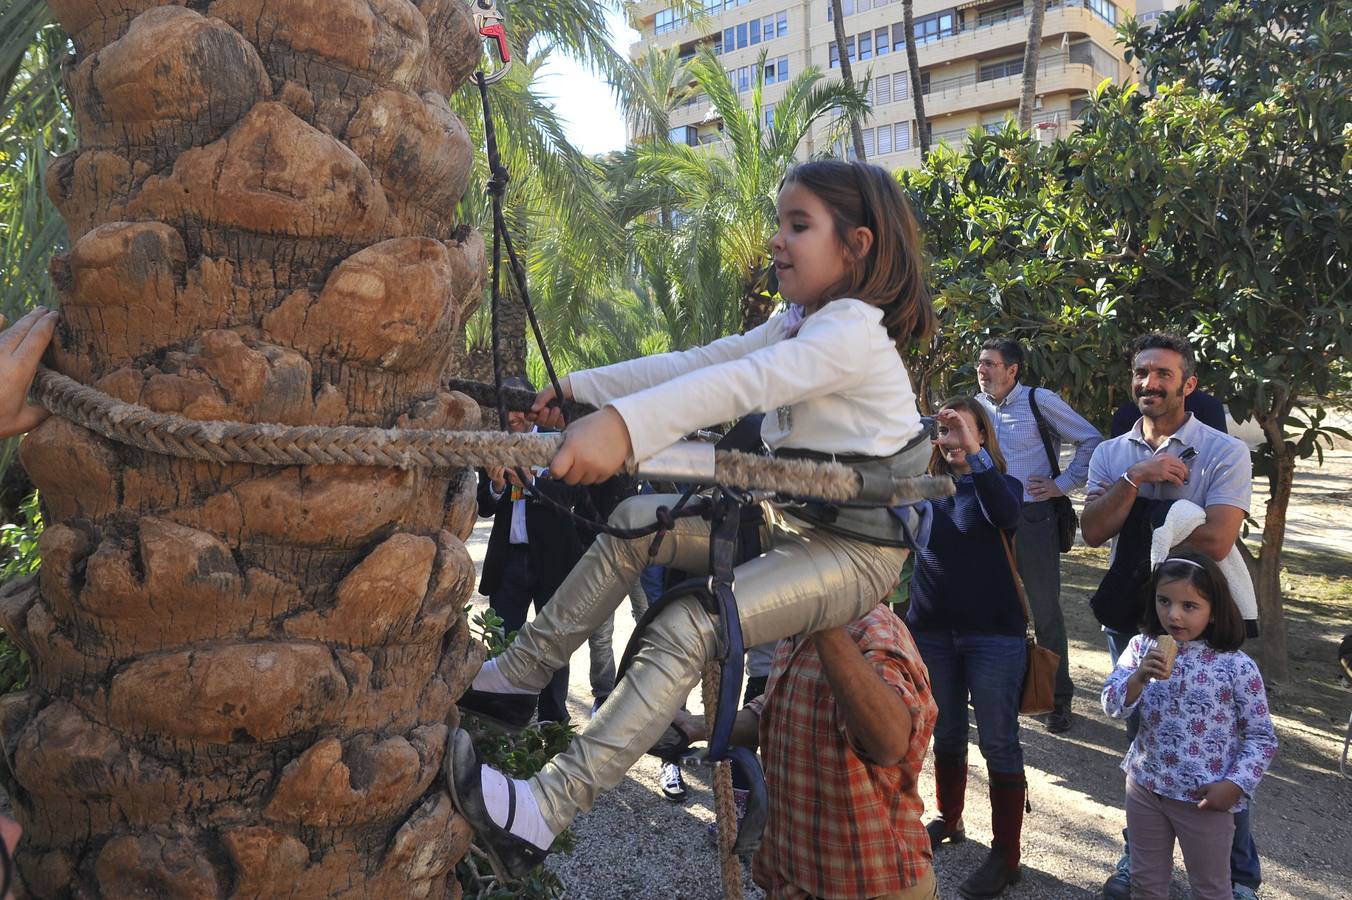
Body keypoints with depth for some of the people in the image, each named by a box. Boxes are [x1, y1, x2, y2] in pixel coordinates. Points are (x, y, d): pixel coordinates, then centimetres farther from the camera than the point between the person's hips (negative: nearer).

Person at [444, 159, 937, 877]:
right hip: (790, 520, 9)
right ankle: (518, 673, 10)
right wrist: (578, 388, 2)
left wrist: (624, 423, -50)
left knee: (687, 627, -27)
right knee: (636, 522, 2)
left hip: (853, 549, -9)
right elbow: (697, 362, 7)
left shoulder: (852, 332, -20)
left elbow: (743, 383, -37)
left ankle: (543, 813, -27)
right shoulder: (796, 325, 12)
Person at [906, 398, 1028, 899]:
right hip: (932, 631, 4)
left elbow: (1006, 514, -24)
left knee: (999, 742, 1)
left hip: (994, 633, -3)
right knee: (946, 735, 18)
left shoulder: (999, 484, -2)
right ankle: (948, 820, 36)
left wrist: (974, 451, -32)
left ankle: (1006, 853, 11)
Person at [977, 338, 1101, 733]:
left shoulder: (1040, 401, -7)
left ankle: (1059, 698, 16)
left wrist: (1063, 483, -7)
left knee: (1045, 612, 4)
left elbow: (1091, 439, -3)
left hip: (1033, 520, -5)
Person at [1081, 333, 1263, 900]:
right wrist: (1136, 478, -22)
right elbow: (1093, 531, -11)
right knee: (1141, 743, 17)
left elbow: (1216, 540, -24)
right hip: (1130, 618, 4)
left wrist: (1136, 520, -14)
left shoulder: (1225, 452, -11)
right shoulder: (1110, 454, 2)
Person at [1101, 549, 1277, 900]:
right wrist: (1140, 677, -31)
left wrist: (1235, 784, -14)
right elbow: (1112, 706, -14)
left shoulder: (1237, 667, -16)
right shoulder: (1142, 647, -8)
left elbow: (1261, 736, -7)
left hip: (1205, 798, -3)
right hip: (1145, 786, 3)